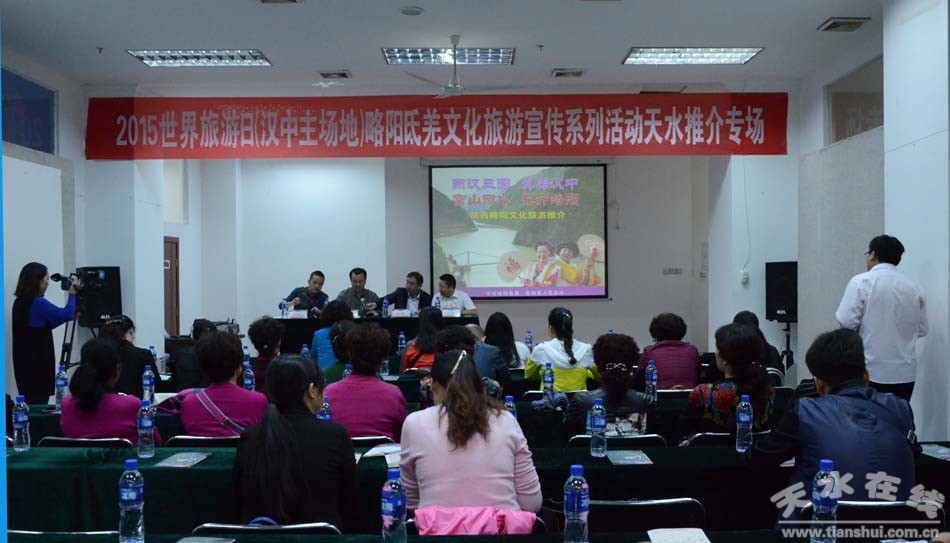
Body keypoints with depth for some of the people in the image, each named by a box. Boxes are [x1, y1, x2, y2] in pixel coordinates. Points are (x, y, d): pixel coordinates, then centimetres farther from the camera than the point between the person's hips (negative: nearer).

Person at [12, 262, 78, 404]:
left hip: (24, 363, 9)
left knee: (30, 402, 11)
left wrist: (72, 315, 18)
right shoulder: (38, 303, -17)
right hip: (38, 363, -9)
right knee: (39, 404, -4)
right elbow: (67, 314, -12)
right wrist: (72, 294, 2)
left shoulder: (20, 303, 10)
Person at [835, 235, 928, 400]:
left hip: (871, 372, -4)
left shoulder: (861, 281, -8)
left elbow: (846, 321, -13)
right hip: (905, 373, 4)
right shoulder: (913, 287, 5)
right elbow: (922, 329, 10)